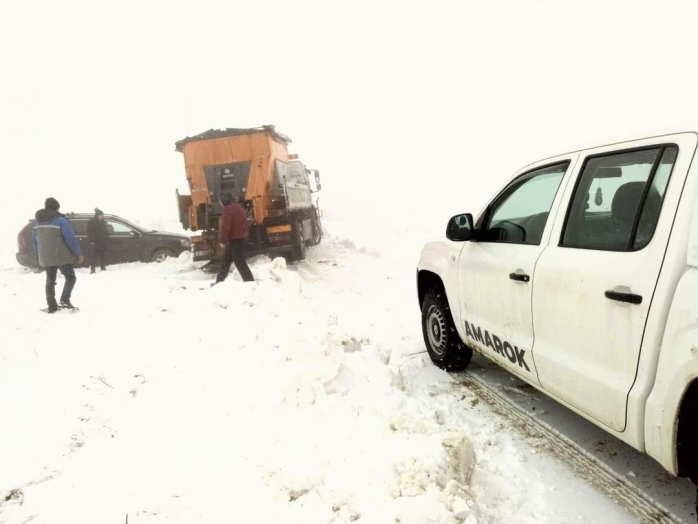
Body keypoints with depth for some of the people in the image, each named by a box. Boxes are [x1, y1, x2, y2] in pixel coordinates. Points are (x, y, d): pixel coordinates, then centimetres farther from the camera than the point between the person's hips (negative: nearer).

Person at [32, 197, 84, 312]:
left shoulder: (38, 223, 10)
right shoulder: (60, 221, -13)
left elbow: (35, 241, 16)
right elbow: (71, 239, -16)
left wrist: (40, 255, 26)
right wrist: (79, 254, -10)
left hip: (46, 258, 6)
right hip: (61, 257, -6)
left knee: (50, 281, 12)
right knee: (70, 278, 6)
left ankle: (52, 306, 13)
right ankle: (65, 299, -9)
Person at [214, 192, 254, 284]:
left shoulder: (228, 209, -12)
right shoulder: (240, 207, 18)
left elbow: (225, 226, -20)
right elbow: (245, 224, 21)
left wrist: (222, 241, -18)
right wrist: (245, 235, 25)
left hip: (234, 239, -10)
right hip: (241, 238, 10)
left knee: (240, 262, -9)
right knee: (226, 260, 17)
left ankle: (250, 282, -10)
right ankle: (219, 282, 25)